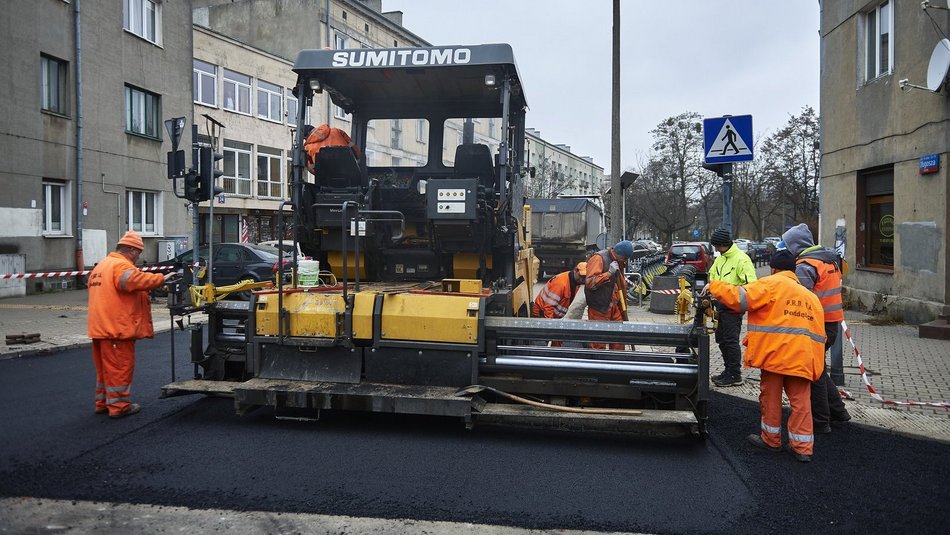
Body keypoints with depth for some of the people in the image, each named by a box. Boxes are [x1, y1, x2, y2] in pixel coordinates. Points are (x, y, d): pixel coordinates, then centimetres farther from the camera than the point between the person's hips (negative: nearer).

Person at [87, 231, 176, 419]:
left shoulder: (101, 266, 20)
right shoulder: (121, 266, -15)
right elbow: (138, 280, -33)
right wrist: (162, 278, -28)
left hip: (100, 327, 10)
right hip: (117, 328, -10)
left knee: (106, 367, 17)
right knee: (121, 367, -1)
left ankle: (103, 402, 26)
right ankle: (119, 406, 5)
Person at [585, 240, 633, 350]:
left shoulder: (618, 262, 12)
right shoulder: (598, 259, -15)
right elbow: (590, 282, -25)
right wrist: (609, 273, -24)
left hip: (614, 306, 8)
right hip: (599, 308, -8)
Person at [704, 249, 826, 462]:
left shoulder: (772, 283, -1)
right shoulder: (811, 297, 20)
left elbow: (739, 298, -13)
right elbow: (818, 333, 18)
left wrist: (714, 286, -3)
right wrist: (815, 364, 22)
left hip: (776, 352, -5)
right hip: (803, 356, 5)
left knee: (770, 397, 10)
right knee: (800, 401, 8)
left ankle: (771, 439, 22)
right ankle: (803, 447, 10)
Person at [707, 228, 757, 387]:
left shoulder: (741, 259, -15)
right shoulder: (720, 258, 13)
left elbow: (750, 284, -21)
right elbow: (712, 276, 26)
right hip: (721, 305, 9)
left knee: (731, 341, -6)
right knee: (721, 339, 15)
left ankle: (735, 375, 2)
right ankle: (728, 370, 27)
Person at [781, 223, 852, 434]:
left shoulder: (805, 266, -17)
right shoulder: (830, 258, 13)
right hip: (832, 322, 9)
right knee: (818, 369, 22)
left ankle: (820, 422, 8)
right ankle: (838, 410, 28)